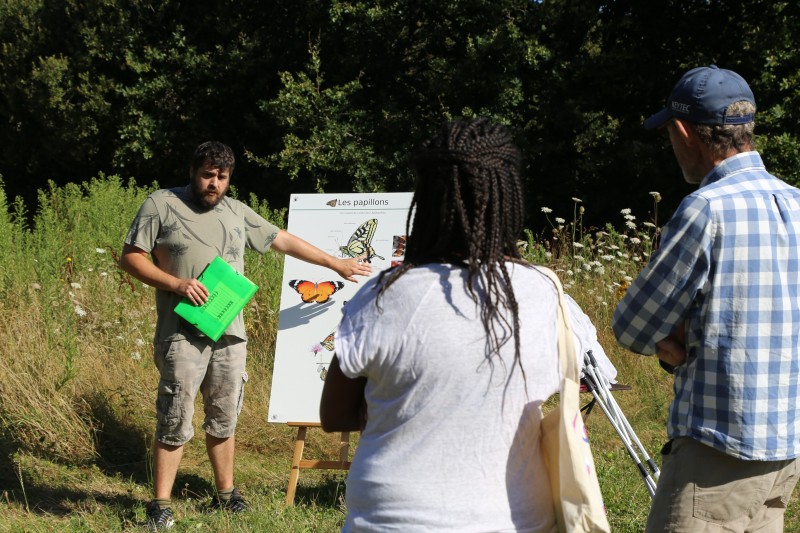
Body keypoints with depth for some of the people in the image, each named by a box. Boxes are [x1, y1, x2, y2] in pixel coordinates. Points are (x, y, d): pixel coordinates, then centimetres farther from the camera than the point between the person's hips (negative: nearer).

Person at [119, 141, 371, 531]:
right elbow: (130, 258, -3)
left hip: (230, 334, 5)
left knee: (223, 419, 13)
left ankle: (225, 493, 25)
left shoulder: (237, 212, 14)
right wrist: (177, 283, -15)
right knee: (175, 422, -5)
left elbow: (283, 240, 21)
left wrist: (335, 263, 24)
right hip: (182, 334, -5)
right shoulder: (162, 204, -1)